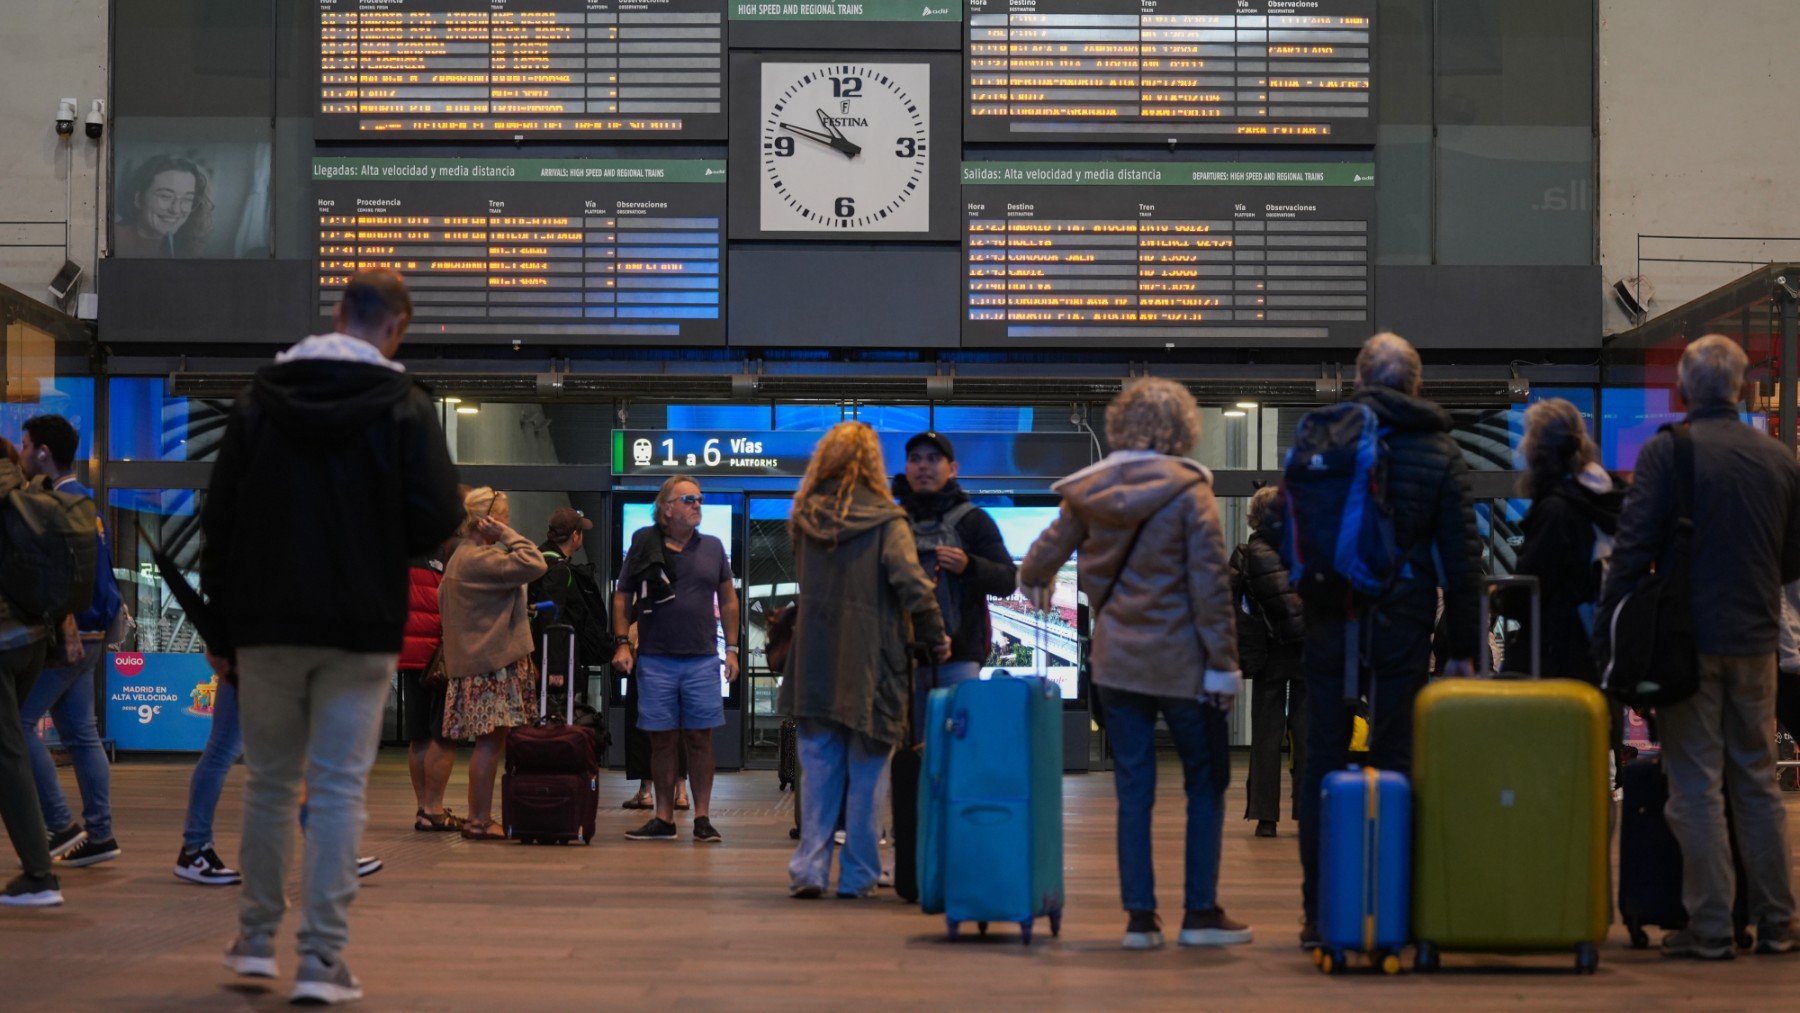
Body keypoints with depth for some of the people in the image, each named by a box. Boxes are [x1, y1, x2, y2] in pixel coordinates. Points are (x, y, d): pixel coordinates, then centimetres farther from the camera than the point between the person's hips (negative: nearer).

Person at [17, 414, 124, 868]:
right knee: (81, 733, 10)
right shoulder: (84, 498, 16)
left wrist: (68, 632, -23)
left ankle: (61, 824, -5)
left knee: (18, 721, -5)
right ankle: (99, 834, 10)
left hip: (69, 637, -10)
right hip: (88, 637, 10)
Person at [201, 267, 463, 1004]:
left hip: (265, 626, 3)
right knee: (338, 791, 0)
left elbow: (218, 519, 4)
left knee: (270, 782, 15)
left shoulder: (258, 399, 4)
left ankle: (256, 939, 22)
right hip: (360, 632, -3)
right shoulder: (403, 405, -5)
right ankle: (322, 960, -2)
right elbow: (437, 517, -10)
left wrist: (221, 629, 9)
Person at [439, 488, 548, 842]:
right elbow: (533, 564, -23)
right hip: (491, 662, -11)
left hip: (481, 658, 11)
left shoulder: (465, 555, 18)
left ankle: (480, 819, 13)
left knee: (491, 742, 11)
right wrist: (507, 534, -12)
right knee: (490, 740, -8)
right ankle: (479, 821, -5)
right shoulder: (478, 559, -16)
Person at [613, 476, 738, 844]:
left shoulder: (712, 548, 9)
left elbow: (728, 599, 14)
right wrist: (622, 643, -3)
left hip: (702, 659, 1)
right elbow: (622, 597, 6)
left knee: (700, 738, 1)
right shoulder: (644, 547, 2)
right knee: (662, 740, 4)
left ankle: (702, 818, 7)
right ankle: (664, 818, 12)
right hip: (655, 659, -1)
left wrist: (732, 648, 8)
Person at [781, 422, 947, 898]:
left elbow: (805, 579, 11)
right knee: (865, 773, 6)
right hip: (870, 661, -3)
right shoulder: (885, 520, -9)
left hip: (815, 662, 3)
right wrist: (935, 636, -6)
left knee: (819, 770, 9)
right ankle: (857, 874, 10)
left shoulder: (805, 519, 4)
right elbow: (911, 583, -15)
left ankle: (810, 867, 3)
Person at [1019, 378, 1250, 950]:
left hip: (1115, 660, 4)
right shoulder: (1188, 492, -10)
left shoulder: (1090, 492, 2)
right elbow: (1210, 582, -13)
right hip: (1180, 662, -4)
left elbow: (1047, 551, 16)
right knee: (1205, 784, 9)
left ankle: (1139, 915, 8)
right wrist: (1222, 662, -9)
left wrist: (1034, 581, 39)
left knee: (1132, 790, 8)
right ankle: (1201, 913, 9)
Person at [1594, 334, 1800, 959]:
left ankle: (1709, 928, 0)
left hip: (1689, 638, -4)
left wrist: (1606, 633, -6)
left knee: (1695, 786, 0)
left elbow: (1633, 547, -11)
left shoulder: (1666, 451, -9)